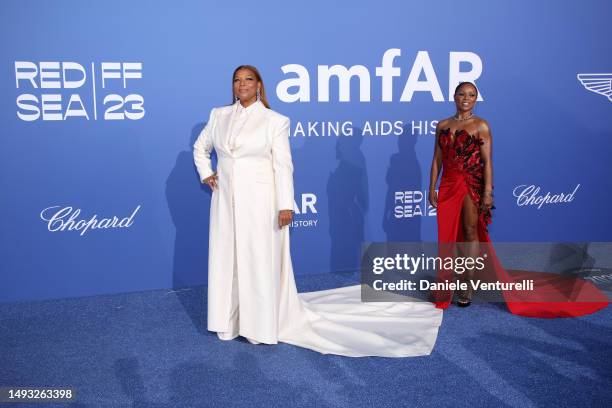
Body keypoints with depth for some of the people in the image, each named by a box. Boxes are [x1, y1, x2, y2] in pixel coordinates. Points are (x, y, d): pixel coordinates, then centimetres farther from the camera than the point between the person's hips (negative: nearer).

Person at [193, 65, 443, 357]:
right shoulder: (219, 116, 8)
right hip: (226, 200, 5)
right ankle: (230, 321, 23)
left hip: (259, 201, -4)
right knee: (226, 259, 10)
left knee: (260, 262, 2)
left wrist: (285, 205, -13)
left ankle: (262, 323, 16)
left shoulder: (274, 121, -5)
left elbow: (283, 166, -9)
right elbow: (200, 148, 24)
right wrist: (206, 174, 10)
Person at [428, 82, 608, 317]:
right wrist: (432, 187, 5)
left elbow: (487, 161, -6)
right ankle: (449, 280, 21)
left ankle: (468, 283, 5)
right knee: (448, 235, 7)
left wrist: (488, 190, -14)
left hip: (472, 183, -3)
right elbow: (437, 159, 10)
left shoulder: (480, 126, -1)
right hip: (448, 184, 4)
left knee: (470, 231, -1)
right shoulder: (442, 126, 9)